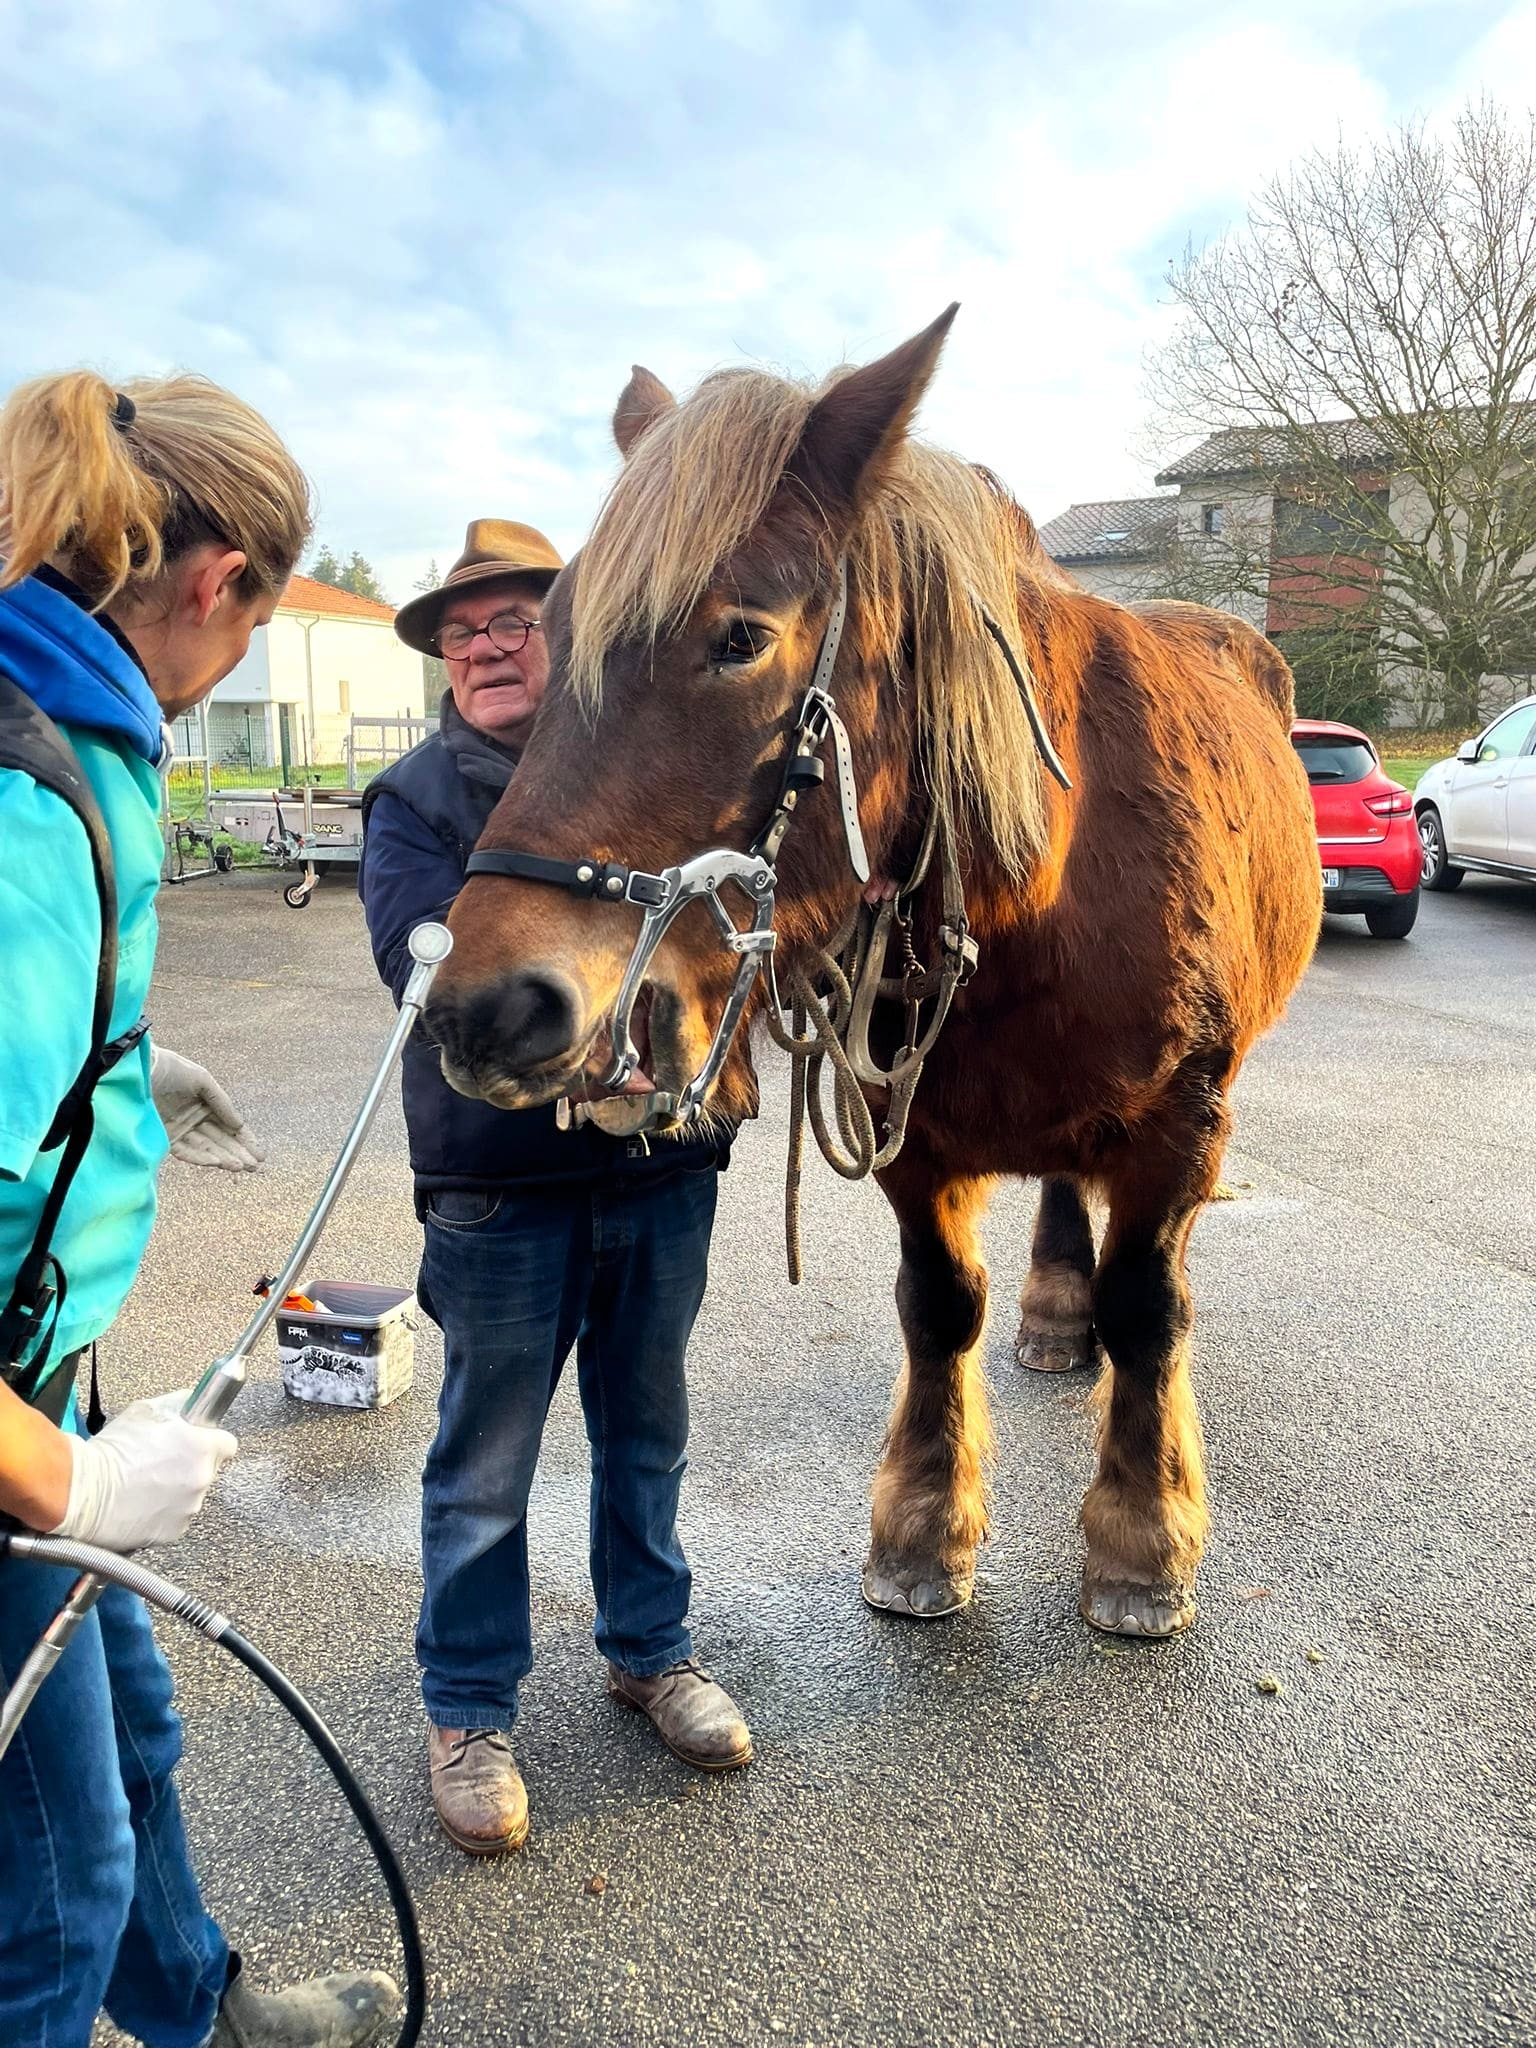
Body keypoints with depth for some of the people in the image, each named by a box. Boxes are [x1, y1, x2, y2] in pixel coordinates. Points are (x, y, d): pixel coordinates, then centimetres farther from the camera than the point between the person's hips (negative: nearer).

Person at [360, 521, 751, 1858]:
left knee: (648, 1431, 19)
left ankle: (650, 1648, 41)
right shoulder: (417, 798, -3)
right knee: (485, 1461, 10)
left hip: (665, 1161, 3)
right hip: (503, 1183, -2)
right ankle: (469, 1710, 30)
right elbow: (428, 967, -18)